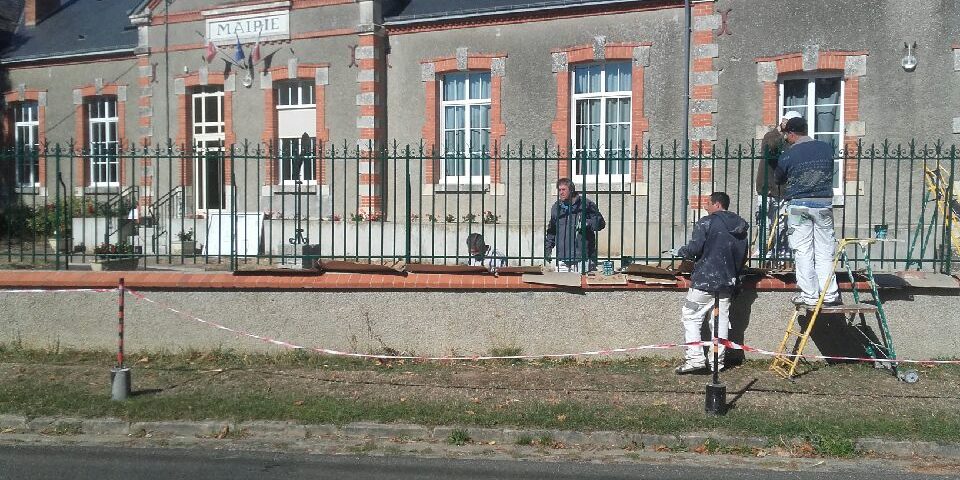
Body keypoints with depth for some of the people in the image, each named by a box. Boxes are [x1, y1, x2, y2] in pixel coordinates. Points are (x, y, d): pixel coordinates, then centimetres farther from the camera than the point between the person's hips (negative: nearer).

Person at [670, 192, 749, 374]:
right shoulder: (741, 226, 13)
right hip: (727, 281, 7)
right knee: (721, 320, 10)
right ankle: (718, 361, 13)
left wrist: (679, 251, 6)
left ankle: (695, 357, -8)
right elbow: (743, 256, 17)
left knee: (691, 316, 0)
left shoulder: (706, 223, -9)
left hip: (704, 279, -7)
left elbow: (694, 249, -14)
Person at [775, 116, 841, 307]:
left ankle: (809, 295, 3)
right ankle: (830, 294, 9)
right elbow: (830, 172, 16)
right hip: (824, 203, 3)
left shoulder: (788, 155, -7)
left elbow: (779, 180, 7)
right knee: (825, 250, 7)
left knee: (803, 251, 2)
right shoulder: (827, 148, 3)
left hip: (798, 205, -3)